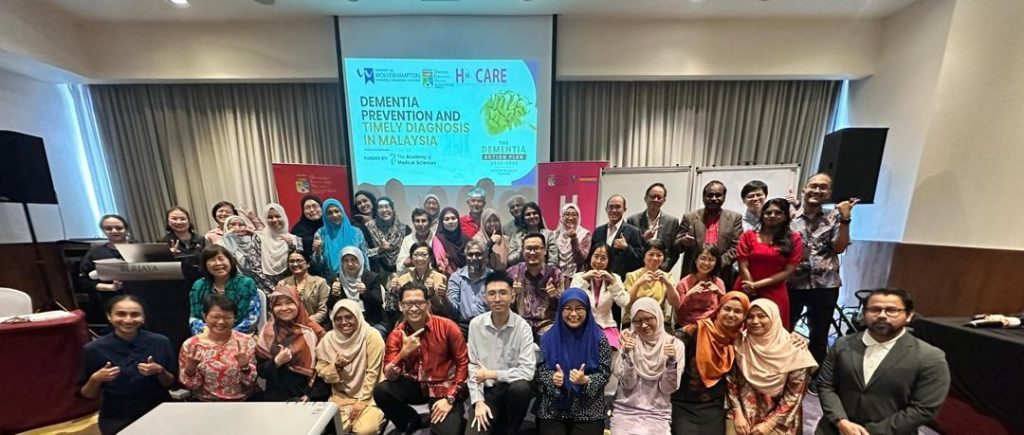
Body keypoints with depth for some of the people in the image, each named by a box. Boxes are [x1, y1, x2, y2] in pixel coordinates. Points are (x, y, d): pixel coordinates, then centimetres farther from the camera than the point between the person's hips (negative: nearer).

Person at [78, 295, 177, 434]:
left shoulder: (160, 342, -7)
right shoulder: (94, 349, -7)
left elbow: (170, 383, 0)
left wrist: (159, 371, -17)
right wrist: (95, 379, -16)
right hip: (116, 419, 1)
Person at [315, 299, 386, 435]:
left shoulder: (371, 336, -16)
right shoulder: (328, 339, -4)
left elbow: (372, 372, -14)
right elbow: (321, 373, 1)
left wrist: (362, 401, -13)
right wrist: (336, 367, -19)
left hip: (368, 396, -4)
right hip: (341, 396, 4)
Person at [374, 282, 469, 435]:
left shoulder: (447, 327, -16)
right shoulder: (396, 335, -6)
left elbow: (462, 363, -9)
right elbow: (389, 376, -11)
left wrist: (450, 398, -13)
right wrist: (404, 352, -29)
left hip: (444, 388, -3)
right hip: (414, 386, 4)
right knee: (380, 391, -20)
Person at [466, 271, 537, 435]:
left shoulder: (522, 327, -15)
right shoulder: (475, 324, -7)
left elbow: (528, 371, -20)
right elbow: (473, 366, -1)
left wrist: (490, 374, -16)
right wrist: (478, 401, -9)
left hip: (513, 387, -1)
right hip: (487, 390, 2)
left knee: (521, 387, -32)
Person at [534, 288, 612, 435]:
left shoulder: (598, 338, -7)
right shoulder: (549, 337, -3)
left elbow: (605, 373, -5)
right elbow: (540, 370, 0)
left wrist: (585, 380, -22)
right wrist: (552, 378, -20)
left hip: (589, 409, 0)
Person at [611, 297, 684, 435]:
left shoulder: (675, 344, -4)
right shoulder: (628, 341, -4)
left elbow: (668, 389, -4)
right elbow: (628, 384, -8)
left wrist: (671, 361, -19)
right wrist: (627, 354, -21)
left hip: (657, 414, 1)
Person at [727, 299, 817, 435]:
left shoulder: (793, 350, -11)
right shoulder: (740, 345, -6)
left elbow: (794, 394, -7)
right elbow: (731, 381, -1)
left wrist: (769, 424, -9)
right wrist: (738, 414, -9)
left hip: (778, 420, -1)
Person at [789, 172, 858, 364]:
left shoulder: (834, 217, 4)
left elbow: (839, 248, -7)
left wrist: (845, 219, -13)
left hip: (825, 285, 2)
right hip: (792, 283, -2)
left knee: (819, 336, 15)